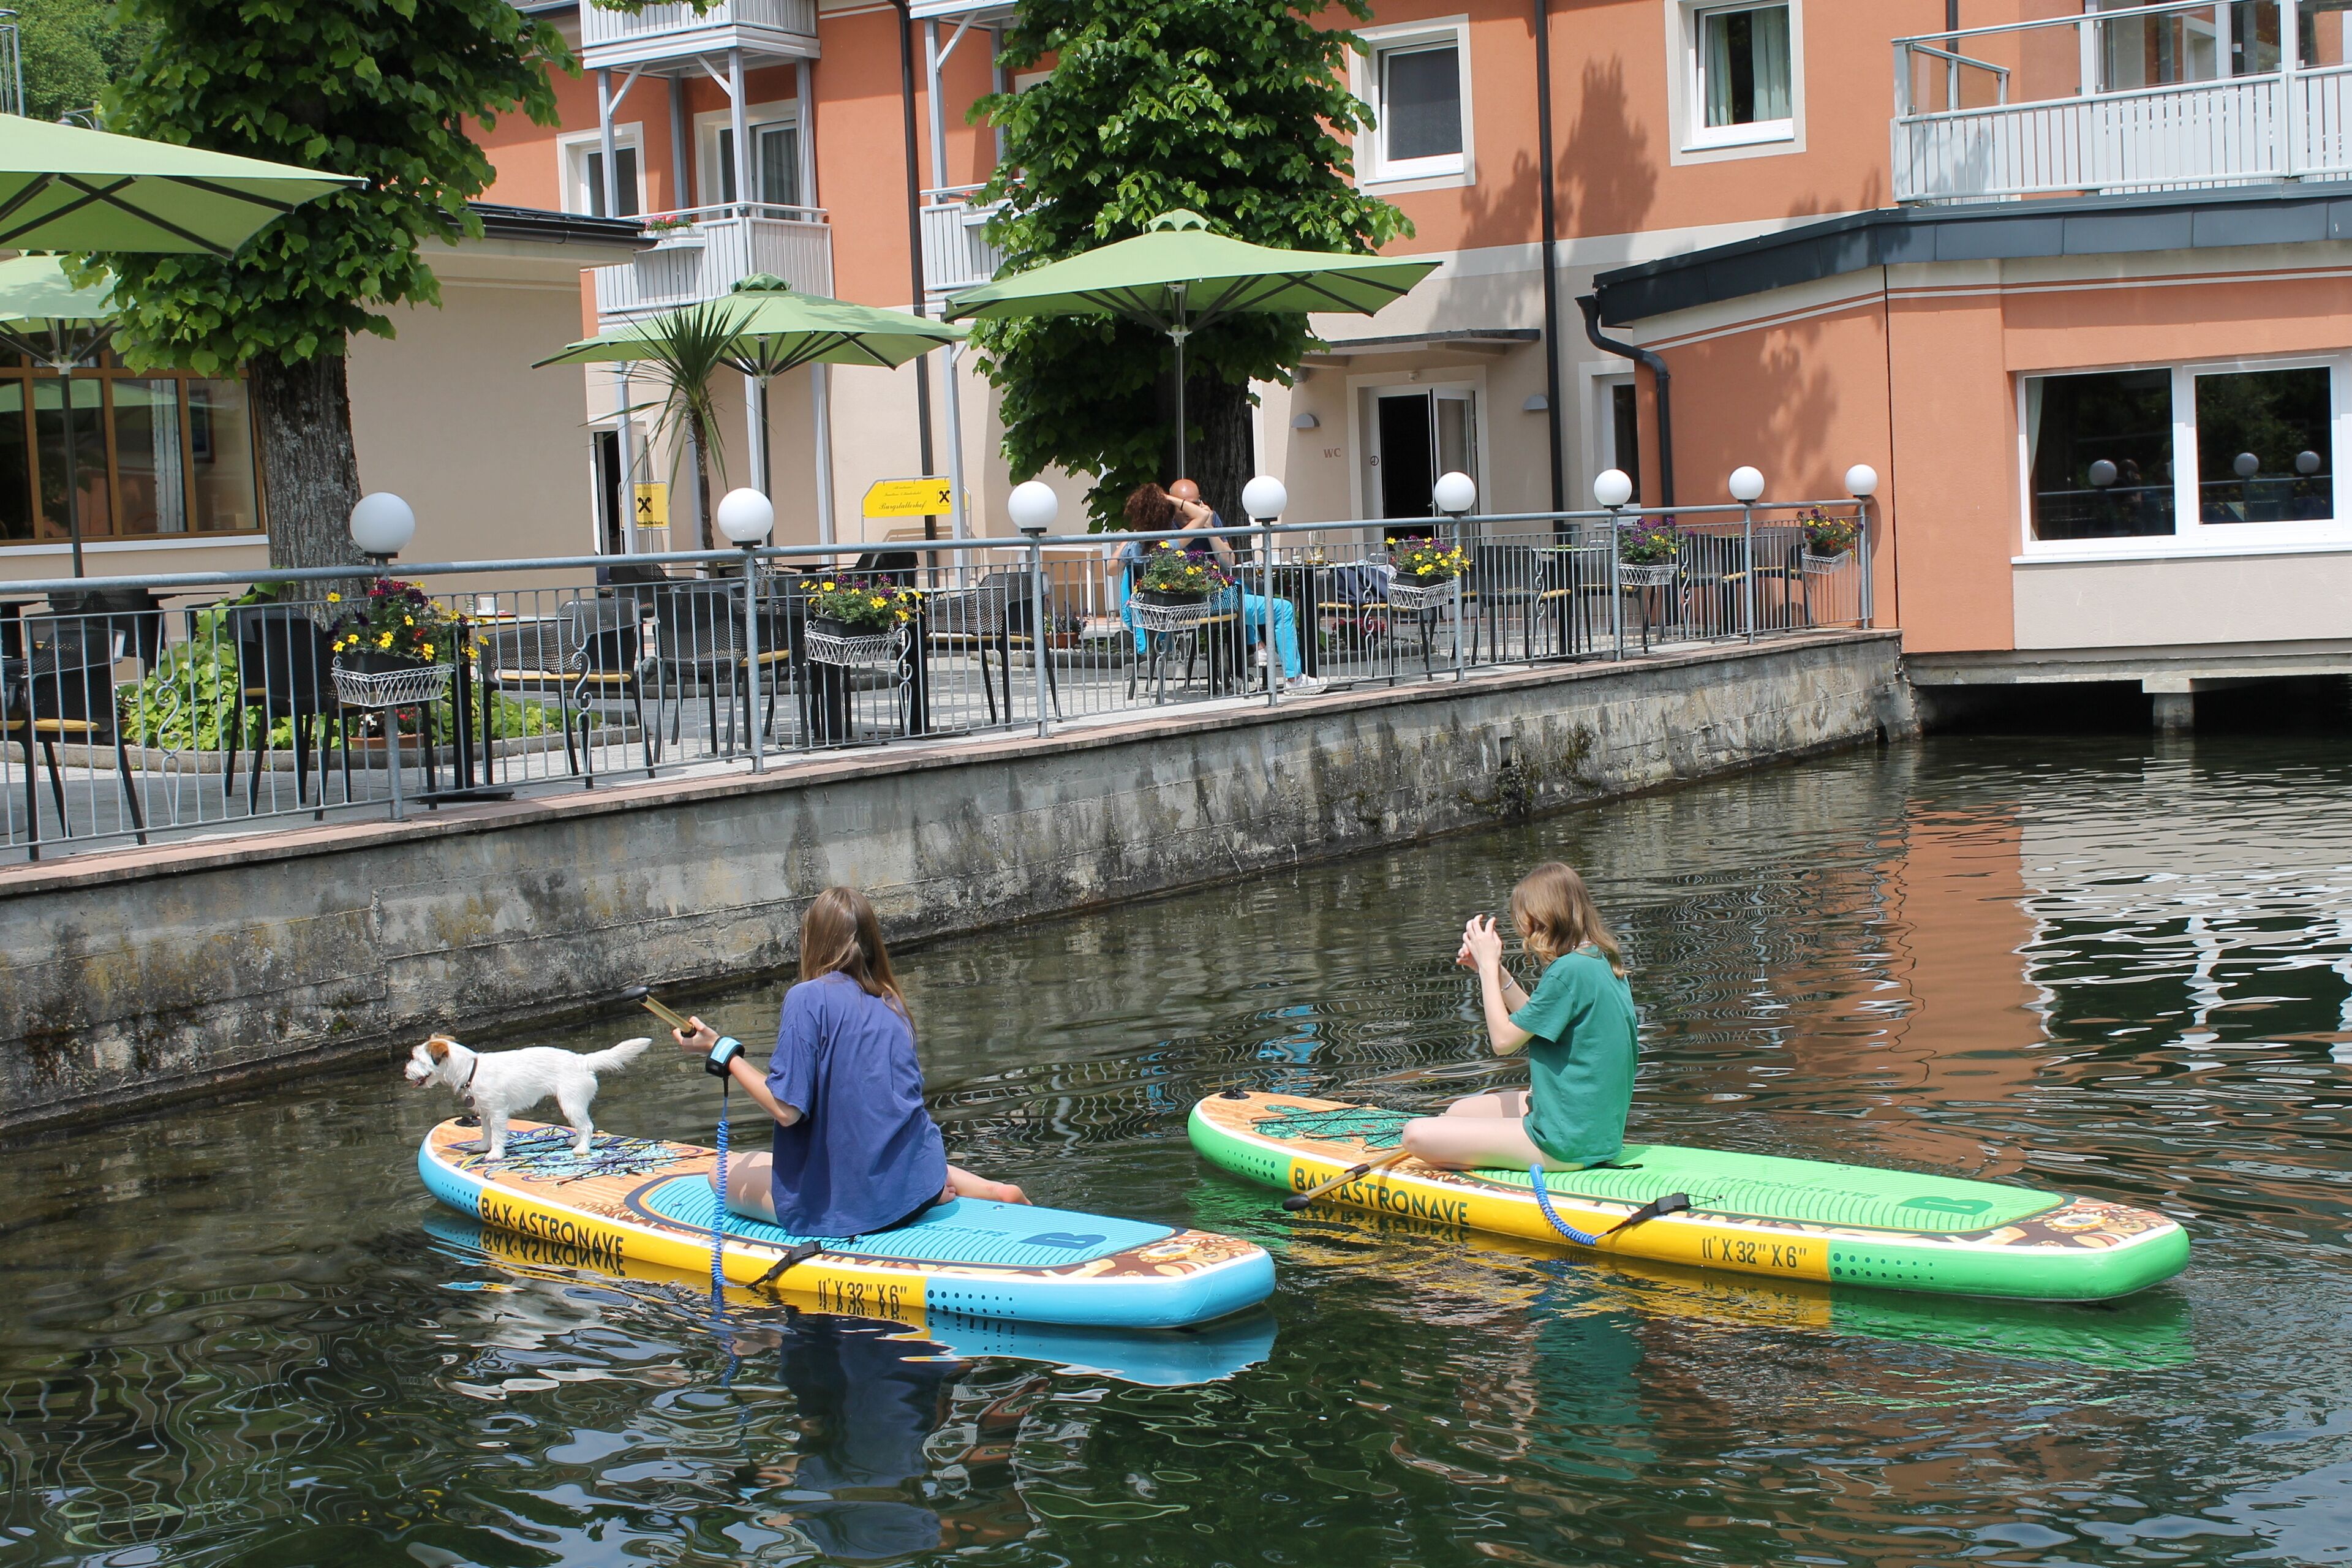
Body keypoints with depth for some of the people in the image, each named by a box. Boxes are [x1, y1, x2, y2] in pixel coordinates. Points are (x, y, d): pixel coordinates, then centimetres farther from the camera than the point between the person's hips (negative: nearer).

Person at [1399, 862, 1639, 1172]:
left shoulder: (1569, 970, -21)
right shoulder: (1603, 961, 8)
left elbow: (1504, 1040, -14)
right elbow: (1536, 1024, 18)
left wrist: (1489, 965, -6)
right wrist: (1496, 971, 12)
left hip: (1567, 1145, -10)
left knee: (1418, 1134, -14)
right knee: (1458, 1111, 25)